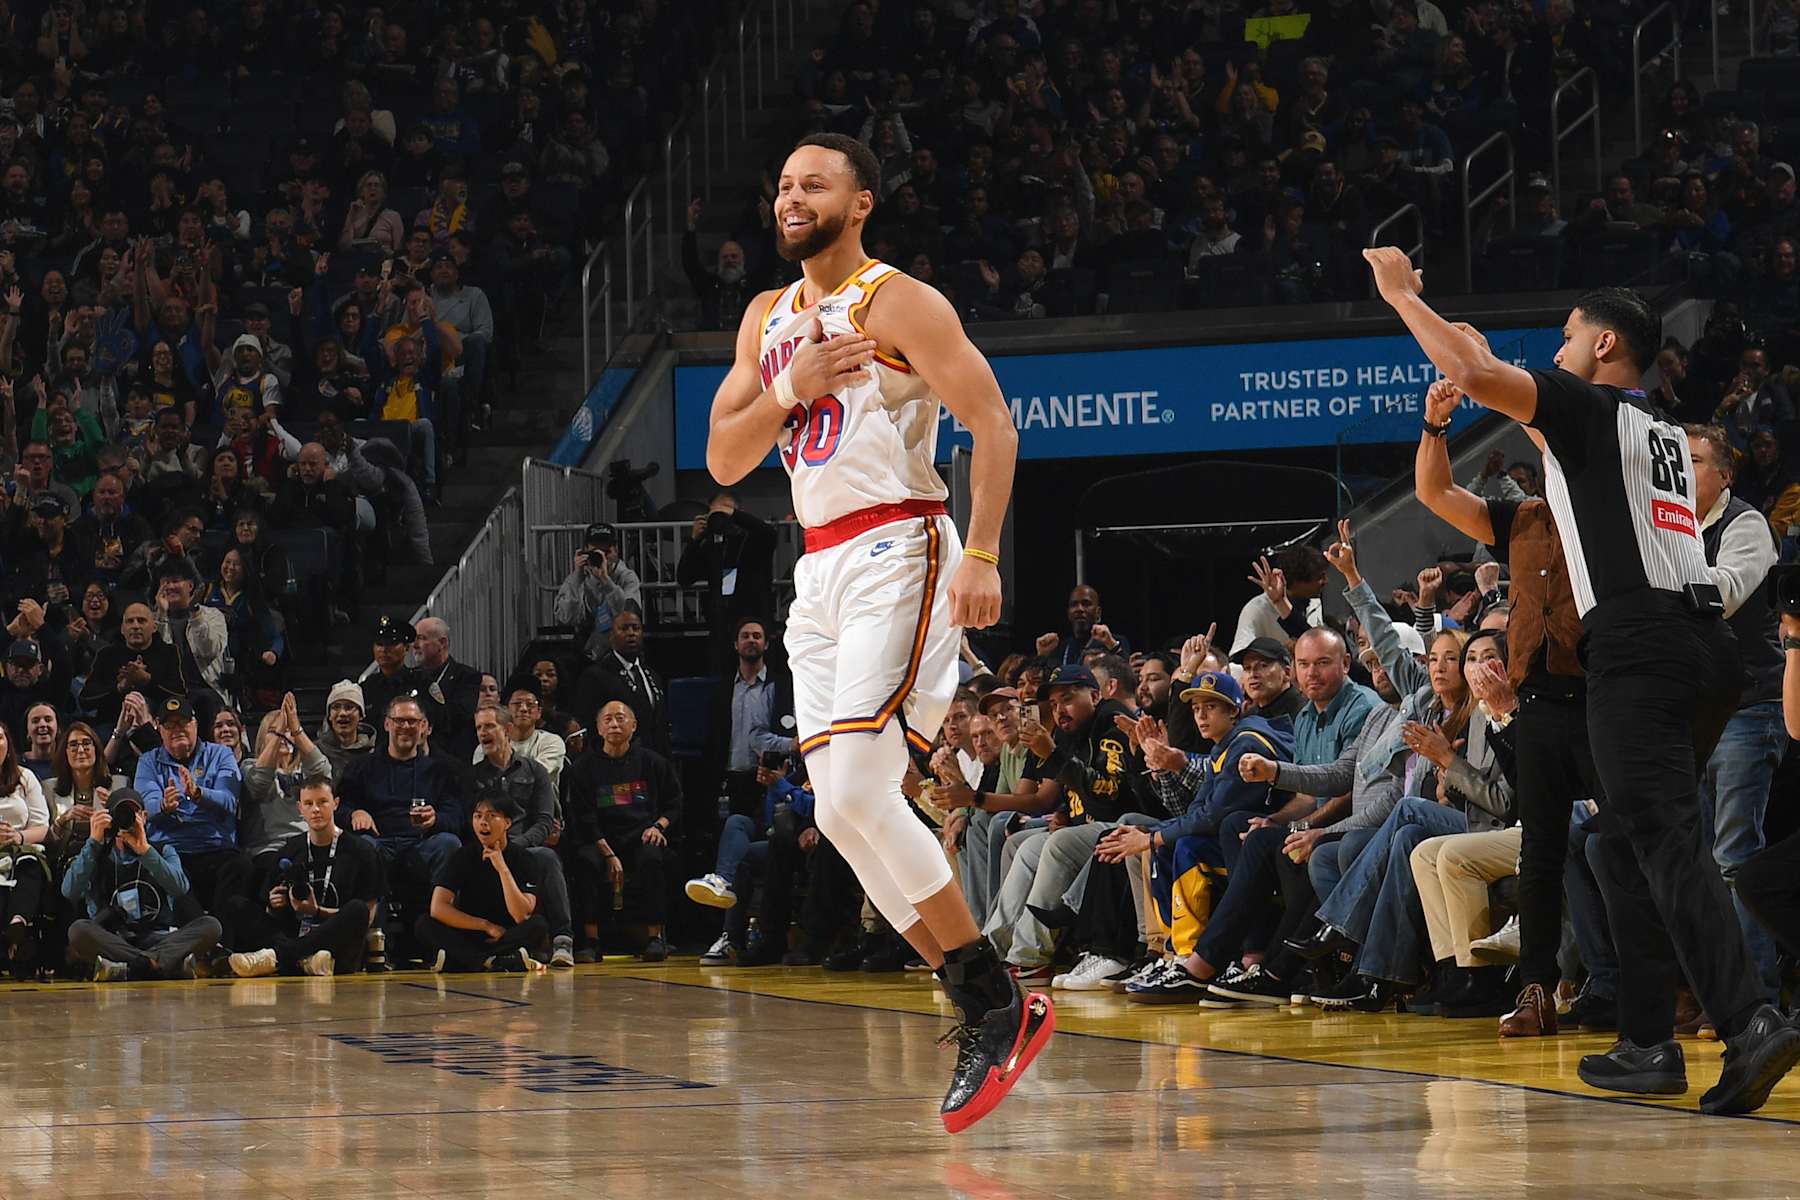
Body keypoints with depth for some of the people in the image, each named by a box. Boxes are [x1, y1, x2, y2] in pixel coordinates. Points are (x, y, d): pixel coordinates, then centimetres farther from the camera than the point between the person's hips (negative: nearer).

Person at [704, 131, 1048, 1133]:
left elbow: (994, 422, -12)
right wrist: (791, 389, -5)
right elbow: (722, 461, 13)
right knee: (845, 813, 2)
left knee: (857, 794, -20)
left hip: (899, 554, -8)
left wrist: (983, 557, -20)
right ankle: (989, 1014, 8)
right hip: (821, 571, 8)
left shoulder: (898, 303, -6)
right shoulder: (768, 320, 17)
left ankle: (996, 1002, -11)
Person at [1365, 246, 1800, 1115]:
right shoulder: (1665, 435, 24)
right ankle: (1648, 1043, 14)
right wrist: (1490, 374, 48)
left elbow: (1474, 376, -12)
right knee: (1629, 845, 16)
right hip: (1702, 645, 8)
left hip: (1640, 647, -8)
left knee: (1668, 844, -15)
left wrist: (1401, 293, 1)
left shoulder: (1593, 409, 0)